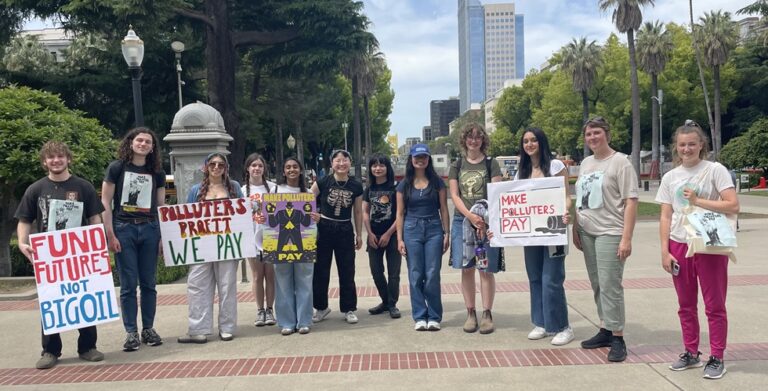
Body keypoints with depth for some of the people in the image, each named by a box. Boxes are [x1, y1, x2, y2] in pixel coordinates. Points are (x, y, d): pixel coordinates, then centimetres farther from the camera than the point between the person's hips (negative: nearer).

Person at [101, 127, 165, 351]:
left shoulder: (157, 173, 10)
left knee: (148, 282, 7)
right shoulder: (117, 168, 1)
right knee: (128, 283, 0)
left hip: (150, 229, 3)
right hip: (124, 228, -3)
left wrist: (165, 235, 5)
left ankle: (148, 329, 18)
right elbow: (105, 203, -1)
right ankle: (131, 332, 8)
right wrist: (110, 234, -7)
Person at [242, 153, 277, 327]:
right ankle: (260, 310, 17)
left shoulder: (272, 187, 1)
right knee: (257, 276, 8)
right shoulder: (242, 190, 4)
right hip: (252, 238, 1)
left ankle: (269, 310, 15)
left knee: (270, 275, 5)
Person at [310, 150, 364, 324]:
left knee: (347, 271, 5)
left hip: (345, 231, 1)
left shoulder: (356, 186, -1)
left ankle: (349, 309, 17)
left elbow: (358, 212, 7)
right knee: (320, 270, 7)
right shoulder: (323, 182, -6)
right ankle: (321, 307, 22)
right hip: (323, 229, -1)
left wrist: (359, 234, 8)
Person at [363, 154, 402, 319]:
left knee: (393, 272, 1)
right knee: (376, 271, 9)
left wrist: (388, 234, -11)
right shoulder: (369, 189, 8)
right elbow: (365, 212, 8)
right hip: (374, 235, 4)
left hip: (392, 235, -4)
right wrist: (370, 234, -3)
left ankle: (392, 304, 11)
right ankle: (385, 301, 24)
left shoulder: (395, 188, -5)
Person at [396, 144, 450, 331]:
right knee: (415, 276, 2)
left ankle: (434, 317, 8)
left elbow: (444, 209, 6)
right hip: (412, 230, 1)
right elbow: (400, 213, 6)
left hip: (434, 229, -1)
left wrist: (447, 233, 0)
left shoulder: (437, 182, 6)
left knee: (432, 275, -2)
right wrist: (399, 239, 0)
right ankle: (420, 317, 11)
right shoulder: (404, 185, 7)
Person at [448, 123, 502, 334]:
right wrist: (471, 216, -12)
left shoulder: (491, 164, 4)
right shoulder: (457, 166, 10)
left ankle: (487, 314, 8)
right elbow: (454, 195, 4)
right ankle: (470, 314, 13)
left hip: (487, 221, -2)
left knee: (485, 269, -2)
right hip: (462, 220, 2)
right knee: (466, 268, 4)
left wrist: (486, 218, -16)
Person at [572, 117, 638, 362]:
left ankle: (618, 338, 2)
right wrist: (575, 230, 14)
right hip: (587, 232, 7)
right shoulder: (585, 163, 14)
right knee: (597, 285, 12)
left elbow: (631, 202, -11)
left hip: (610, 233, -7)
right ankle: (605, 330, 23)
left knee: (610, 285, -8)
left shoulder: (620, 162, -7)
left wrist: (626, 239, -17)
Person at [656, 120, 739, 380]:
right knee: (686, 306, 11)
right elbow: (665, 217, 6)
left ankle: (717, 358, 13)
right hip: (679, 246, 4)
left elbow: (733, 206, -13)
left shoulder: (715, 170, -4)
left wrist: (697, 201, -15)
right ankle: (691, 353, 24)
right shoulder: (670, 177, 7)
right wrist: (665, 251, 0)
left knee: (714, 305, 2)